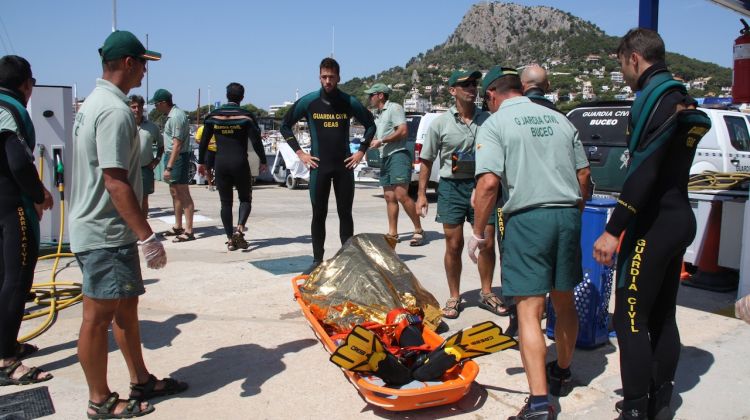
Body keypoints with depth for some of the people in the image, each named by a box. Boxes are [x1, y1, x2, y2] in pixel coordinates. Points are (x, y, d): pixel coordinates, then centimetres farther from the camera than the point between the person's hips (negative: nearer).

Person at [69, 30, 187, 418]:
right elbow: (116, 182, -25)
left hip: (101, 228, 10)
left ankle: (141, 381, 29)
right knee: (99, 316, 2)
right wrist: (147, 237, -24)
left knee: (126, 305, 17)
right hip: (105, 234, -10)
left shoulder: (96, 101, 13)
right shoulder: (115, 110, -19)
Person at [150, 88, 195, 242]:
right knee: (175, 193, 16)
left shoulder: (176, 116, -18)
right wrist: (168, 163, 16)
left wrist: (169, 167, -26)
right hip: (172, 156, 11)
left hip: (179, 157, -11)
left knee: (183, 195, -8)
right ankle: (178, 227, 25)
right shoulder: (172, 115, 13)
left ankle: (188, 231, -6)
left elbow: (177, 144, -24)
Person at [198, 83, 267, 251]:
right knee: (245, 198, 11)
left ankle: (230, 239, 9)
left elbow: (204, 141, 7)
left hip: (221, 164, 2)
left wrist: (201, 162, 16)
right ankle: (239, 228, -12)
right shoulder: (246, 116, -5)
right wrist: (263, 161, 2)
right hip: (240, 163, -2)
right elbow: (256, 141, -9)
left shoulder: (213, 116, 4)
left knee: (225, 202, 9)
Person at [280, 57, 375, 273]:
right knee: (319, 214, 4)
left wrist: (361, 151, 5)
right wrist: (300, 153, 1)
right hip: (319, 166, 0)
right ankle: (317, 260, 13)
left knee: (345, 213, 5)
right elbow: (285, 126, 8)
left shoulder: (349, 102, 2)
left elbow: (370, 125, 14)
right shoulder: (308, 101, -1)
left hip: (344, 166, 1)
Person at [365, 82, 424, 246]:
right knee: (389, 197, 6)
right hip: (385, 157, 9)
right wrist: (372, 141, 13)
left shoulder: (394, 108, -4)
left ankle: (419, 231, -9)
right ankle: (392, 233, 9)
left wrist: (382, 141, -12)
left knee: (401, 195, -16)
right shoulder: (377, 114, 22)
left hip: (398, 155, -9)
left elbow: (403, 131, -14)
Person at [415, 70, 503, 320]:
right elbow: (426, 161, 3)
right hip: (451, 186, -1)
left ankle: (486, 293, 22)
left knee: (486, 242, 4)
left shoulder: (487, 120, 2)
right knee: (454, 245, 3)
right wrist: (421, 194, -2)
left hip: (481, 184, 2)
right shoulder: (441, 123, -1)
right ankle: (454, 297, 17)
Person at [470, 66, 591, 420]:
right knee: (564, 301, 19)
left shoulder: (495, 124, -2)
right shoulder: (559, 120, 15)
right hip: (568, 216, 6)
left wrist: (479, 233, -7)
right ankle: (562, 373, 39)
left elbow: (489, 182, -15)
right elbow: (584, 177, 14)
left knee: (529, 311, -4)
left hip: (527, 218, -6)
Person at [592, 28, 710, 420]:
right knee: (663, 317, 16)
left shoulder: (655, 96, -15)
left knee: (630, 318, -4)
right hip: (678, 220, 10)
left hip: (653, 225, -10)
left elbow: (644, 170, -24)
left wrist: (613, 230, -23)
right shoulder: (681, 97, 15)